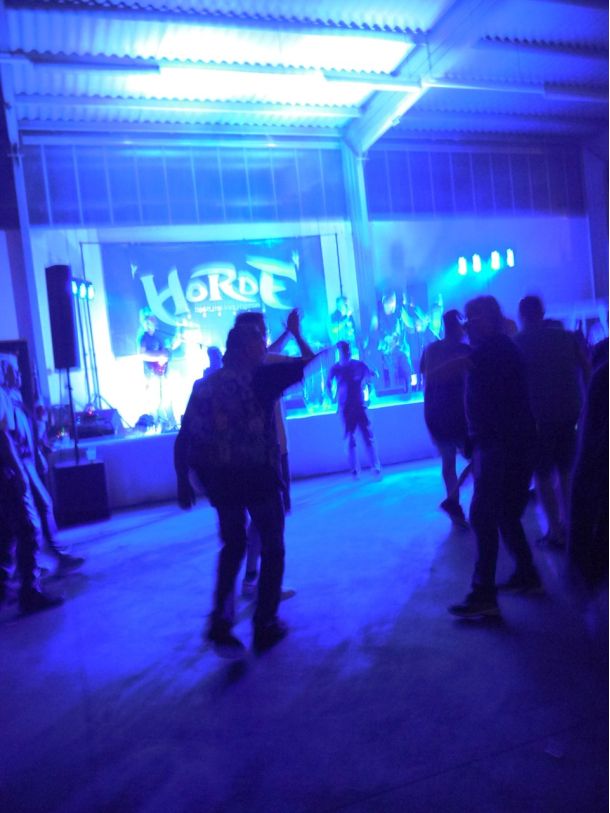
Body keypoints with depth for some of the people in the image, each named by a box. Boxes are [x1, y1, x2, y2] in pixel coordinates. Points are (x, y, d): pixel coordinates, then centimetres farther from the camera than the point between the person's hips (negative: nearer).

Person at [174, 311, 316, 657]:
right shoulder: (262, 378, -9)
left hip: (220, 479, 5)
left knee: (232, 546, 23)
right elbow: (311, 363, 0)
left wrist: (184, 482, 9)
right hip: (258, 475, -5)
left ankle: (220, 623, 17)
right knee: (272, 548, 15)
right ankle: (266, 626, 20)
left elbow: (184, 439, 2)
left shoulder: (204, 385, 5)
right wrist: (296, 333, 15)